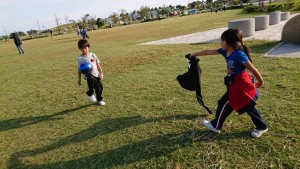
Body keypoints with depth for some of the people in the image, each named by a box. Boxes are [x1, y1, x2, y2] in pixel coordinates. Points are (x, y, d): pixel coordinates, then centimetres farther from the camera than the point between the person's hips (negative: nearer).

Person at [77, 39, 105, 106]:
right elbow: (79, 69, 5)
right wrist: (79, 79, 6)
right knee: (91, 79, -38)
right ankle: (90, 94, -16)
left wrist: (101, 73, 4)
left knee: (100, 87, 4)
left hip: (96, 74, 3)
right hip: (88, 75, -3)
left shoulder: (93, 55, 5)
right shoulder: (80, 58, 1)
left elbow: (98, 65, 10)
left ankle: (100, 100, 32)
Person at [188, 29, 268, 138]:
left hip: (240, 85, -9)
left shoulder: (239, 54, -25)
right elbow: (209, 52, 11)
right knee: (248, 106, 19)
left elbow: (253, 69, -18)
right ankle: (261, 127, 34)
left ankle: (215, 126, 22)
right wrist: (195, 54, 21)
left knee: (224, 104, 4)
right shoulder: (225, 51, 1)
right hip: (236, 85, 9)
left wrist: (260, 82, -7)